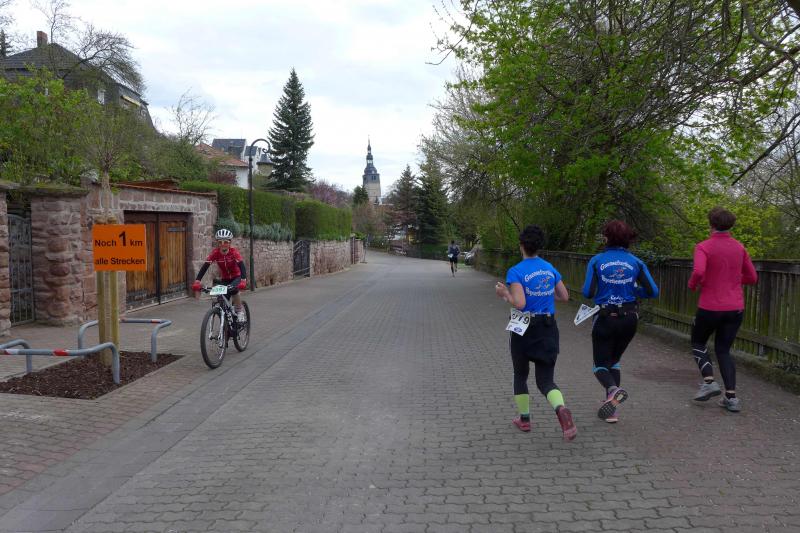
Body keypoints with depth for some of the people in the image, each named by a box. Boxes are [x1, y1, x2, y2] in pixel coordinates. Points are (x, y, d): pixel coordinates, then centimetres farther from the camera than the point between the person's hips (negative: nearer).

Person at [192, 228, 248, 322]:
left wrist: (243, 281, -53)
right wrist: (197, 281, -37)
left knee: (233, 290, -33)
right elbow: (205, 266, -24)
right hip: (224, 278, 3)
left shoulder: (234, 252, -25)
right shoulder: (215, 253, -19)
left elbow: (242, 266, -35)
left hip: (237, 277, -3)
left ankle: (240, 310, -9)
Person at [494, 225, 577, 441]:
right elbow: (564, 296, 10)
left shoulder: (516, 272, -13)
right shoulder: (550, 268, 4)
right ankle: (562, 410, -22)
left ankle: (524, 419, 27)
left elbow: (520, 303, -22)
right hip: (548, 328, 4)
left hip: (524, 328, -4)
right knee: (546, 380, 6)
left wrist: (504, 294, -5)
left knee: (520, 375, 19)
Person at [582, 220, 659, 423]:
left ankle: (613, 389, -23)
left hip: (605, 318, -3)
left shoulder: (597, 261, -7)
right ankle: (610, 410, 18)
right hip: (630, 319, 3)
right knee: (614, 360, 22)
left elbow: (588, 292, -12)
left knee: (601, 364, 11)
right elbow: (653, 292, -4)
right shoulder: (636, 262, -1)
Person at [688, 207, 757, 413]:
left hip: (710, 308, -4)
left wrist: (693, 284, -7)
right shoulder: (739, 247, 6)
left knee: (698, 343, 19)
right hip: (735, 308, 4)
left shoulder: (704, 247, -10)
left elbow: (698, 272, -27)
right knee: (723, 350, 14)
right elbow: (752, 278, 12)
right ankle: (731, 397, 7)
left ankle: (709, 381, 1)